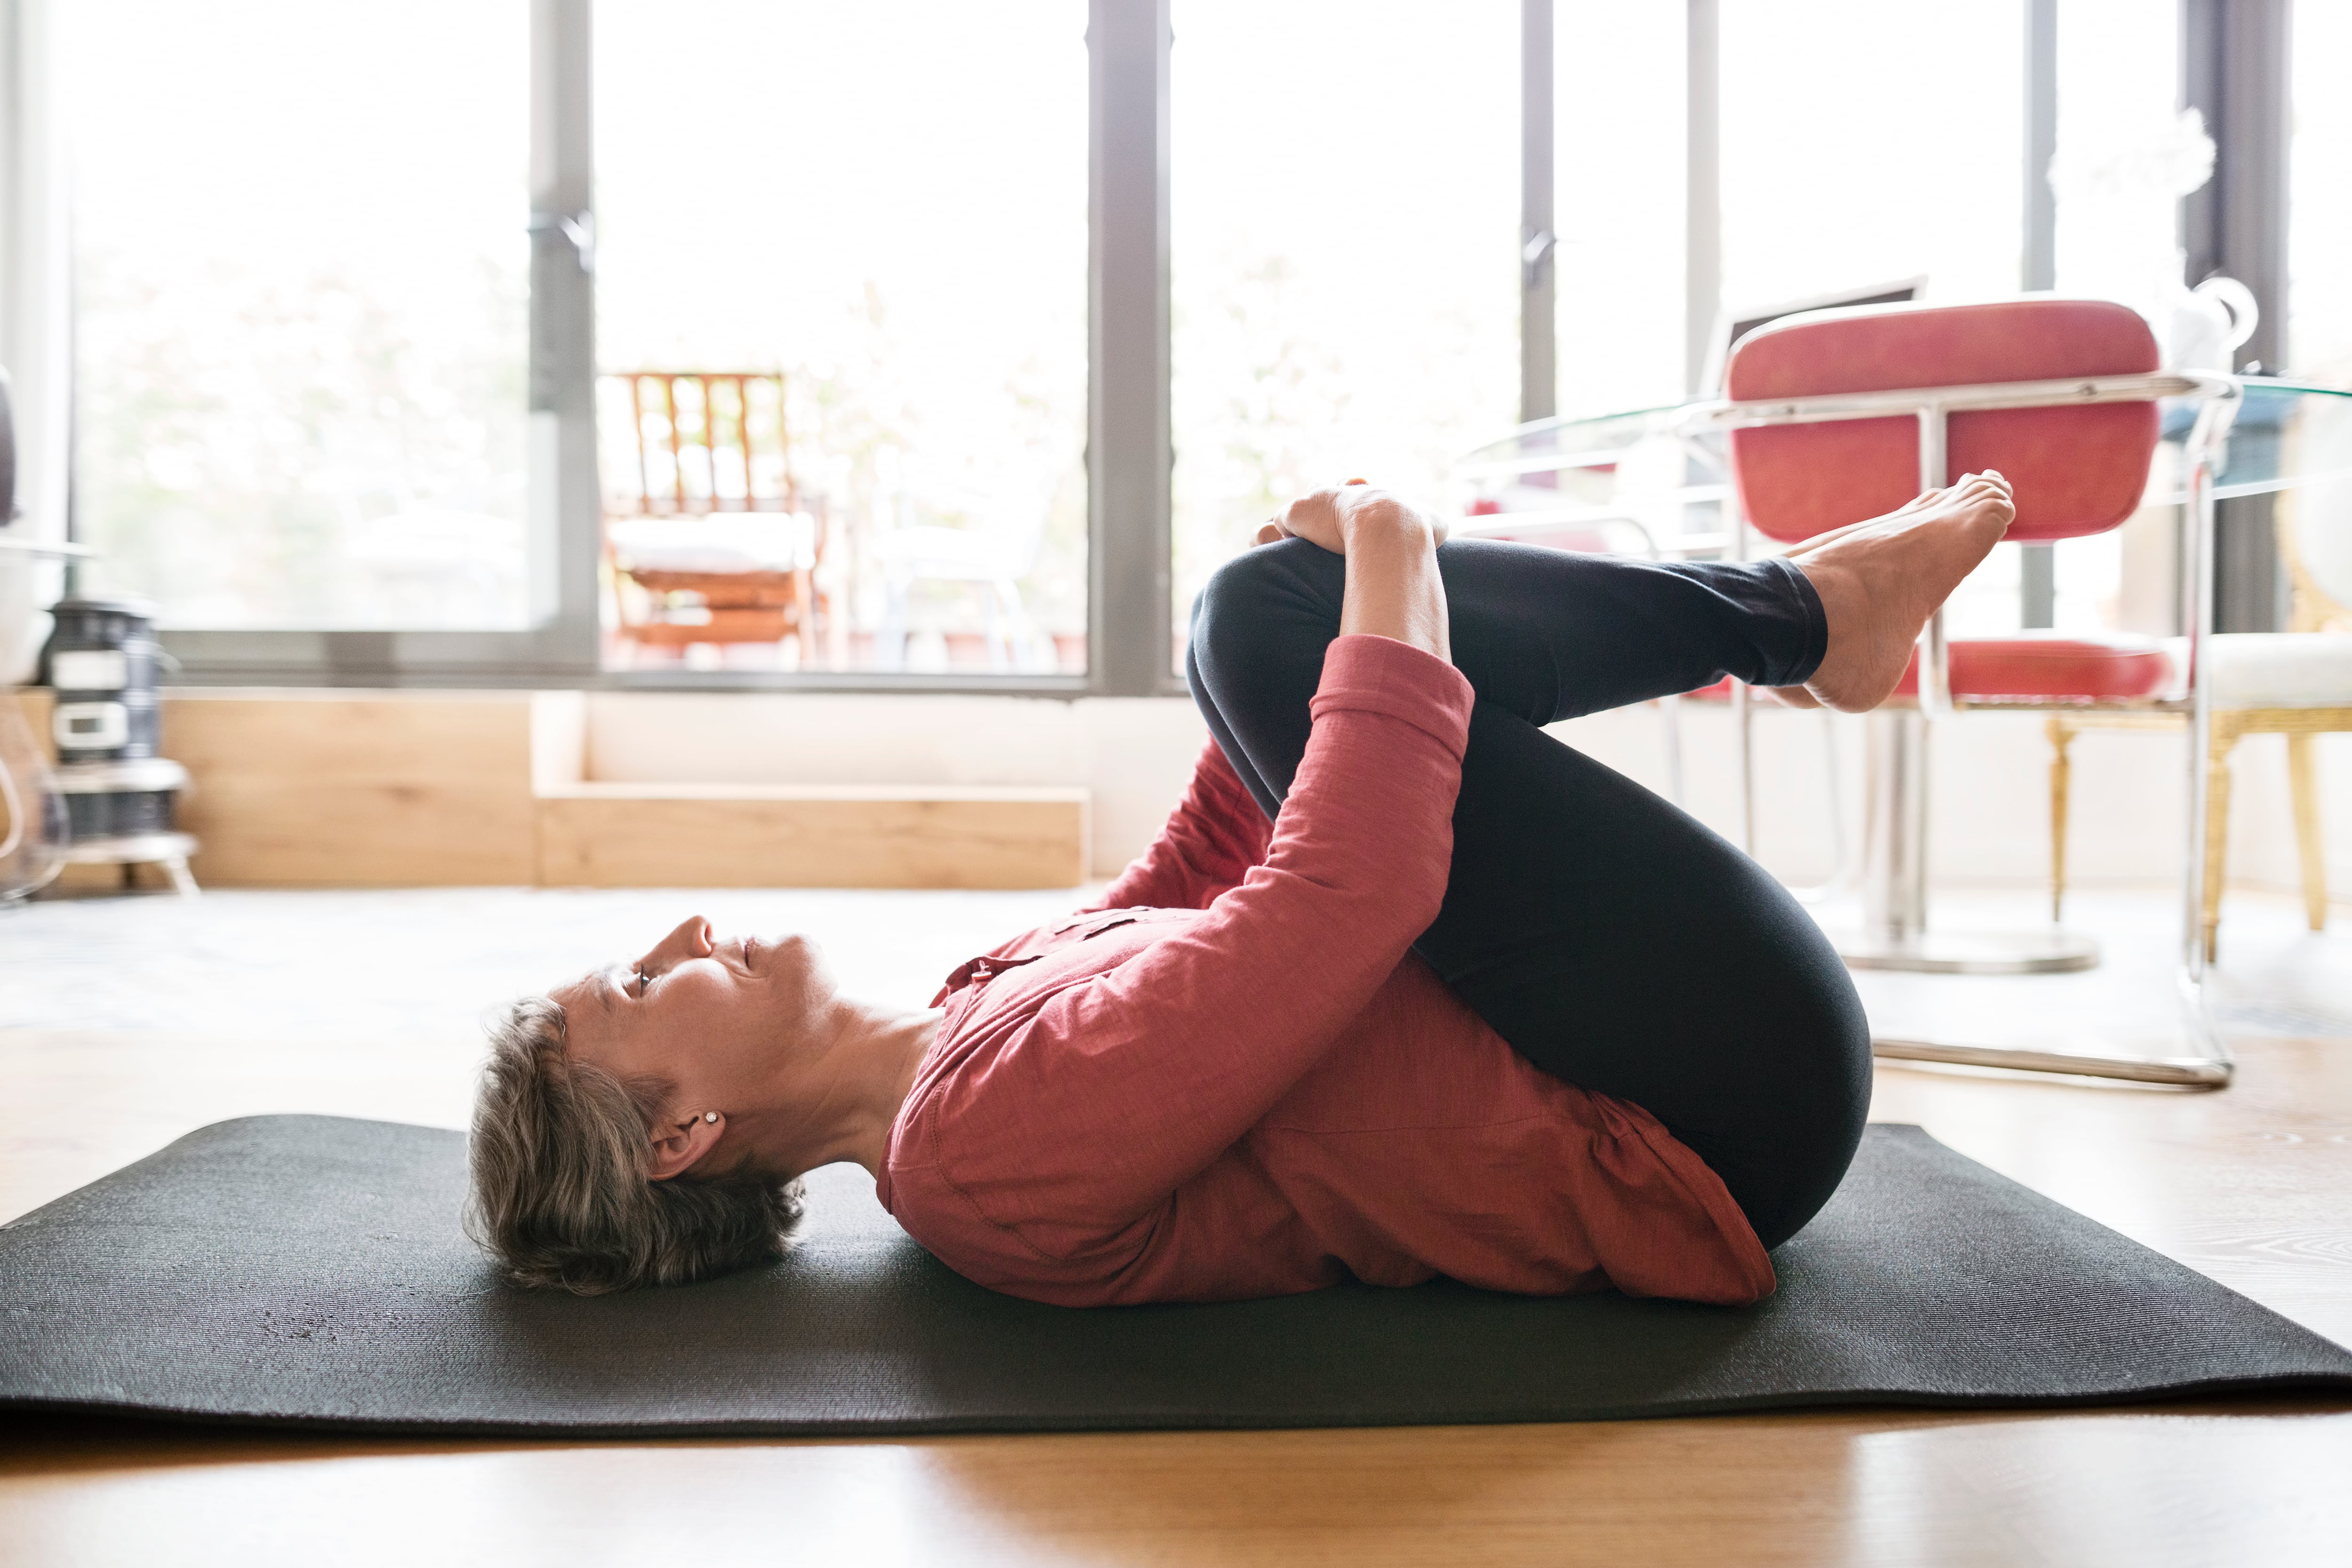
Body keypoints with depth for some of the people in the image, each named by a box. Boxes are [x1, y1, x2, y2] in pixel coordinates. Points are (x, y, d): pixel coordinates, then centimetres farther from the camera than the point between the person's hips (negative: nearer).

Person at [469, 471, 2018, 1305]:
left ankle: (1792, 612, 10)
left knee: (1292, 613, 11)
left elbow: (1187, 891, 19)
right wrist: (1389, 593, -18)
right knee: (1271, 606, -19)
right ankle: (1804, 607, 1)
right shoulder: (981, 1139, -24)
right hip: (1729, 1122, -9)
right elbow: (1339, 901, -32)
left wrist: (1349, 614, 15)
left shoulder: (956, 1039, 7)